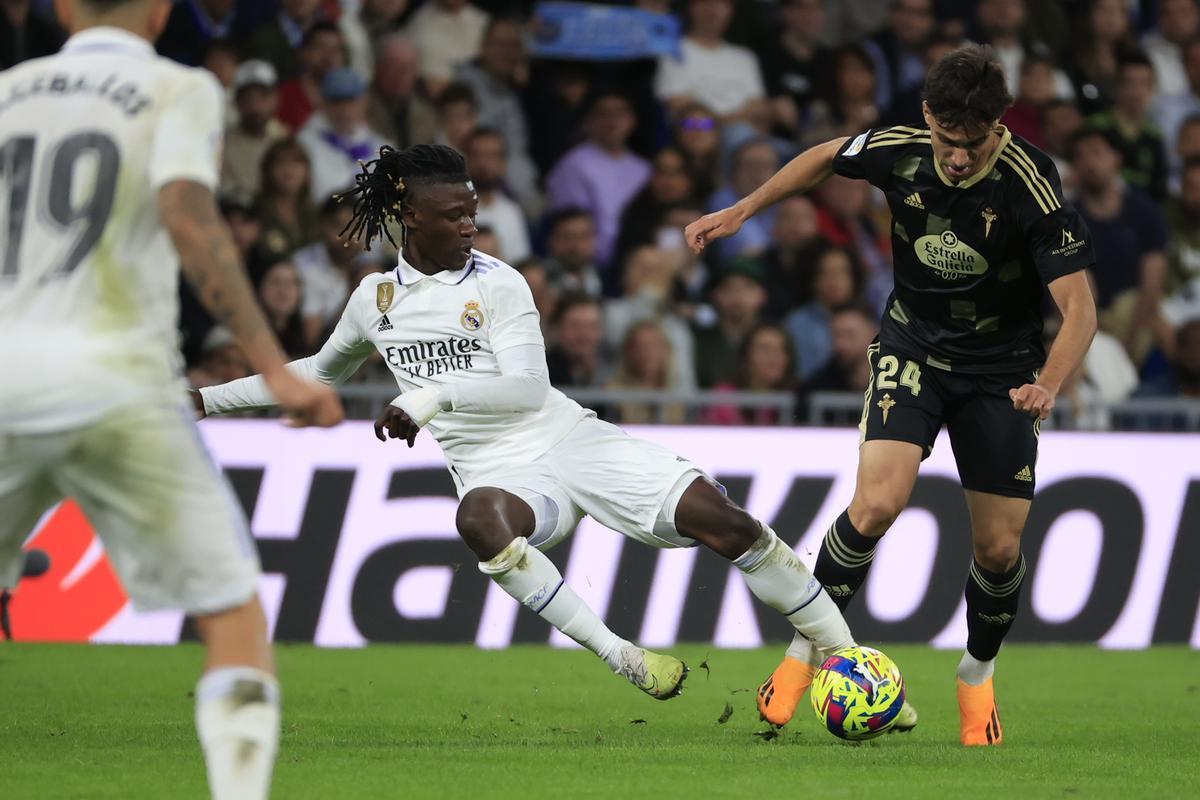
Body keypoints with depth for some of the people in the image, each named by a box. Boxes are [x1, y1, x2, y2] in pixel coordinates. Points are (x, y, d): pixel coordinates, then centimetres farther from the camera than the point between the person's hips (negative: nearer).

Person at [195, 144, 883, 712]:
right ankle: (623, 659, -37)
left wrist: (435, 397, -26)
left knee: (716, 514, -19)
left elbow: (528, 386, -14)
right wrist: (206, 399, 29)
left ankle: (842, 649, -6)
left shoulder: (496, 284, -3)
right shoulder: (376, 299, 10)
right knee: (480, 518, -40)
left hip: (569, 439, -1)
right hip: (500, 473, 1)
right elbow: (319, 373, 28)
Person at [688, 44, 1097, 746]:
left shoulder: (1030, 184, -26)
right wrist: (743, 212, 7)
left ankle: (979, 674, 29)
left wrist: (1048, 385, -45)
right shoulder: (899, 150, -16)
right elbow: (827, 158, 8)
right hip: (913, 350, 1)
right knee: (877, 504, -21)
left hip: (1001, 371, -1)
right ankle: (809, 645, -1)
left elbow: (1079, 305, -29)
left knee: (1000, 548, 0)